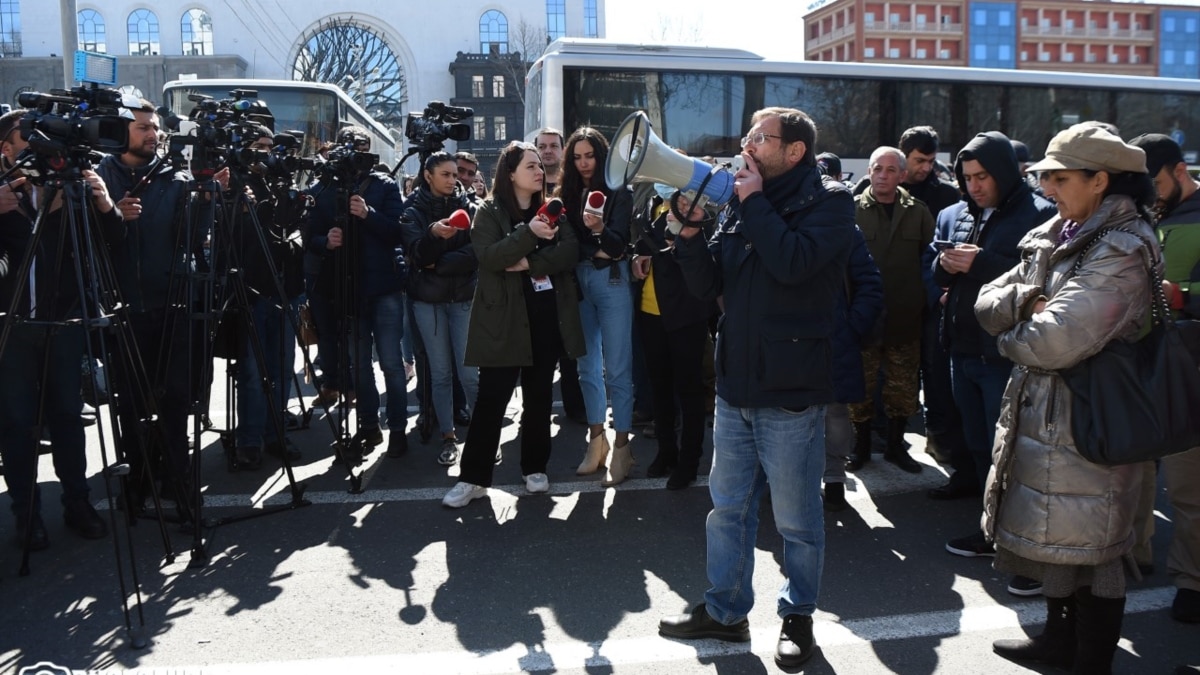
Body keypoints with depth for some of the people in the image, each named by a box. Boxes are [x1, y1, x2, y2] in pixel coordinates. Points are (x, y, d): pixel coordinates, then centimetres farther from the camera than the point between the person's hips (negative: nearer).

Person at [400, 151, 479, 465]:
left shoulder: (468, 207, 5)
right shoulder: (414, 211, 4)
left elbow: (477, 251, -6)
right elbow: (417, 254, -12)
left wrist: (440, 264, -10)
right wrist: (433, 234, -31)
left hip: (465, 297, 0)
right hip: (428, 300, 1)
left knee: (470, 372, -7)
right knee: (440, 372, 4)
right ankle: (448, 437, 13)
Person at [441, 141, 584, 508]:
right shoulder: (489, 212, -1)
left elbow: (571, 252, -3)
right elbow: (488, 257, -17)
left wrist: (529, 263, -15)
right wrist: (528, 233, -27)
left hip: (548, 314, 4)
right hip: (504, 316, -4)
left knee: (539, 395, 11)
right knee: (492, 397, -3)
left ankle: (535, 468, 24)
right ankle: (473, 477, 5)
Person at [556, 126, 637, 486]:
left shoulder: (618, 191, -3)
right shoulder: (567, 192, 10)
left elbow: (619, 243, -13)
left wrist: (600, 229, -31)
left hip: (610, 279, -5)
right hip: (577, 280, 5)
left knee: (617, 368, -3)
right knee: (587, 365, 10)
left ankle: (621, 446, 3)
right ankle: (596, 439, 21)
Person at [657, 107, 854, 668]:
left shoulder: (828, 201, -6)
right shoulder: (744, 205, 10)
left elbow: (792, 262, -24)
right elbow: (706, 282, 8)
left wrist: (754, 202, -14)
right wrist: (689, 233, -8)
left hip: (791, 391, -6)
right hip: (735, 386, 6)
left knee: (796, 519, 8)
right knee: (728, 507, 16)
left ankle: (798, 617, 28)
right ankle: (724, 610, 31)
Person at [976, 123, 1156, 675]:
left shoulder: (1121, 251, -17)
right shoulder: (1058, 236, 11)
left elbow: (1055, 341, -27)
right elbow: (988, 303, 6)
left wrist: (1011, 334, -7)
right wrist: (1029, 301, -14)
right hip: (1042, 414, 9)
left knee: (1087, 550, 3)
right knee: (1053, 538, 21)